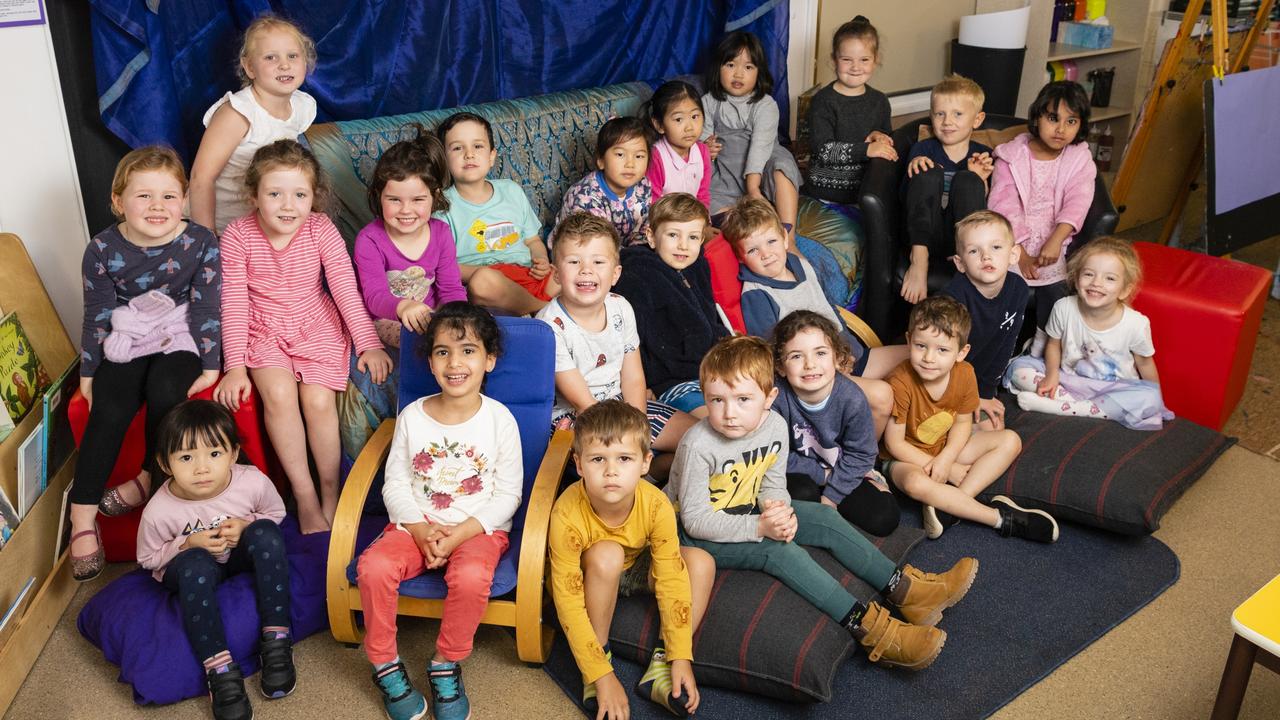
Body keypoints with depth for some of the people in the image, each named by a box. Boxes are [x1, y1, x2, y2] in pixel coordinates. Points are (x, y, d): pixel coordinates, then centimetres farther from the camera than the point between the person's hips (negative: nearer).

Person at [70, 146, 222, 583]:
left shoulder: (200, 243, -11)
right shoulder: (103, 250, -9)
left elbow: (206, 309, -7)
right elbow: (96, 316, -1)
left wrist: (211, 367, -8)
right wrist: (88, 372, 3)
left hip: (180, 341, -1)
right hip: (124, 344, 1)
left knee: (164, 390, -30)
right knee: (108, 410, -21)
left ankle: (150, 478, -6)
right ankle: (83, 515, -13)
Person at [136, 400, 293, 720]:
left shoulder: (253, 482, -24)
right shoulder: (159, 511, -26)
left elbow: (275, 513, -1)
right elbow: (147, 558, -7)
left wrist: (245, 525, -22)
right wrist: (189, 543, -24)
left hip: (240, 557, 2)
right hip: (188, 568, -2)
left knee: (265, 533, -29)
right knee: (197, 566, -36)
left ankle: (276, 642, -23)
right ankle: (220, 670, -29)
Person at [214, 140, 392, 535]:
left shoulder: (321, 231, -11)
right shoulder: (237, 236, -12)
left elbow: (345, 288, -10)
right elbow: (234, 303, -10)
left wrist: (368, 344, -14)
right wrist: (235, 366, -14)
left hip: (317, 327, 0)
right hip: (264, 331, 0)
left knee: (318, 399, -21)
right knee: (278, 393, -27)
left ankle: (330, 493, 0)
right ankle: (304, 496, -13)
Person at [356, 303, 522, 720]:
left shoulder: (499, 419, -5)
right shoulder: (412, 416, 3)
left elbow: (507, 495, -5)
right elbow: (395, 484, 4)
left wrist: (461, 533, -16)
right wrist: (420, 529, -13)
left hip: (478, 529, -2)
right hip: (416, 525, 3)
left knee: (471, 576, -34)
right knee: (374, 567, -26)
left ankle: (446, 666, -8)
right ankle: (384, 665, -3)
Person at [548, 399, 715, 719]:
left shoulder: (656, 505, -29)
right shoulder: (567, 515, -36)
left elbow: (671, 579, -22)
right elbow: (569, 604, -32)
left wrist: (681, 658, -23)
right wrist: (602, 677, -32)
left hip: (634, 568, 4)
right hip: (585, 579, -3)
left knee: (701, 563, -19)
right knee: (607, 555, -36)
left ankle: (660, 667, -14)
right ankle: (597, 666, -18)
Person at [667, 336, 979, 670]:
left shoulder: (775, 426, -10)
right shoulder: (698, 447, -29)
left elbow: (772, 484, 2)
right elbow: (696, 519, -26)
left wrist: (777, 509, -23)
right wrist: (759, 527, -34)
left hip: (748, 511, 7)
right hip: (696, 534, -7)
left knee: (824, 518, -6)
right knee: (777, 549, -29)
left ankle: (904, 589, -1)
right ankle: (867, 627, -30)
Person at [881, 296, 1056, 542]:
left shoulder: (964, 374, -14)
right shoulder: (900, 383, -29)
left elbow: (963, 422, -1)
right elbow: (895, 443, -22)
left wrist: (945, 459, -22)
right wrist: (949, 469, -19)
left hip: (947, 449, 6)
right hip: (906, 457, -6)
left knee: (1010, 441, -6)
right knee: (916, 482, -39)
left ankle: (946, 505, -22)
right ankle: (1001, 517, -23)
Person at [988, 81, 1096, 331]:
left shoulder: (1080, 159, 6)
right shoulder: (1011, 156, 1)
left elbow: (1076, 203, -7)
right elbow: (1004, 207, -8)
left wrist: (1054, 241, -25)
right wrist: (1021, 255, -18)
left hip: (1051, 242, 1)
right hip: (1011, 242, -1)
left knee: (1055, 291, -22)